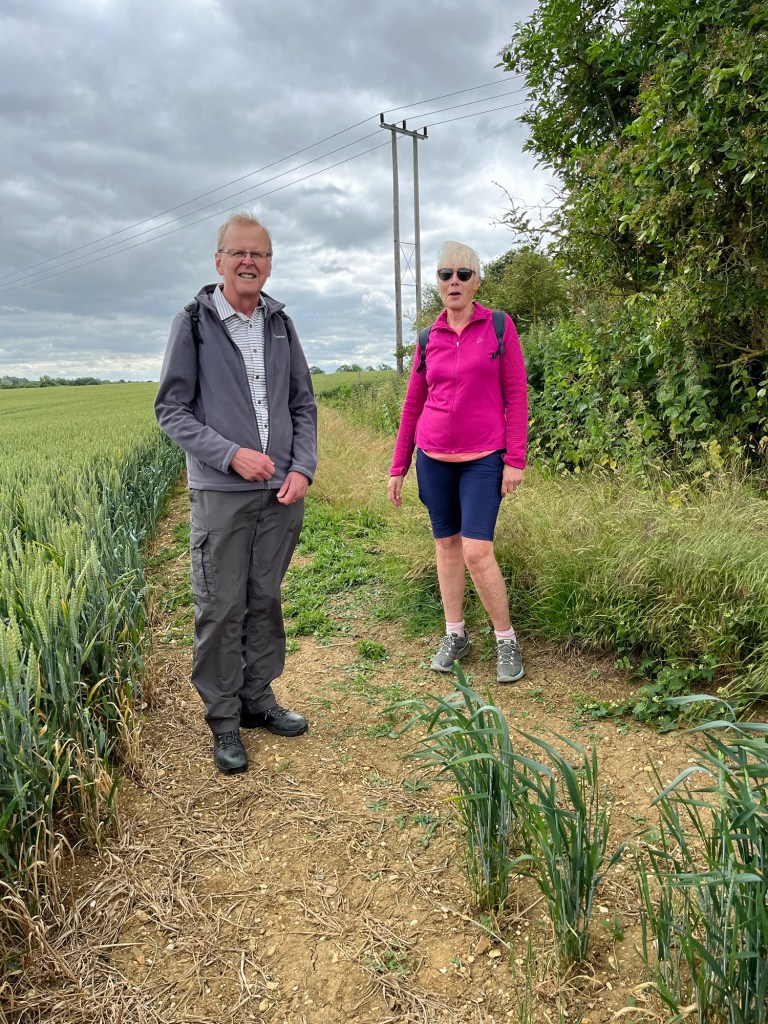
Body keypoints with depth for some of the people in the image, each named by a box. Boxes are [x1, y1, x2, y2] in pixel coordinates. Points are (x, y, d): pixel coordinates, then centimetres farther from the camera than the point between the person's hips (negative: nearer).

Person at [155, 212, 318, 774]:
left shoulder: (281, 324, 10)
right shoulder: (193, 323, -1)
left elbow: (304, 405, 13)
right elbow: (171, 408, -3)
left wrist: (303, 468, -2)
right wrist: (231, 454, -15)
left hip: (282, 492, 4)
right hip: (221, 491, -3)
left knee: (266, 600, 12)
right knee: (221, 609, 1)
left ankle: (259, 698, 28)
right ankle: (224, 720, 16)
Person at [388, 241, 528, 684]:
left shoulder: (499, 327, -1)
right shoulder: (428, 339, 7)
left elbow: (516, 394, -3)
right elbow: (413, 404, 11)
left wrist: (515, 459, -10)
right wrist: (398, 467, 11)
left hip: (483, 459, -3)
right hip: (433, 458, 4)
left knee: (477, 551, -10)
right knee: (447, 545, 10)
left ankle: (507, 641, 9)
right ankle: (455, 634, 25)